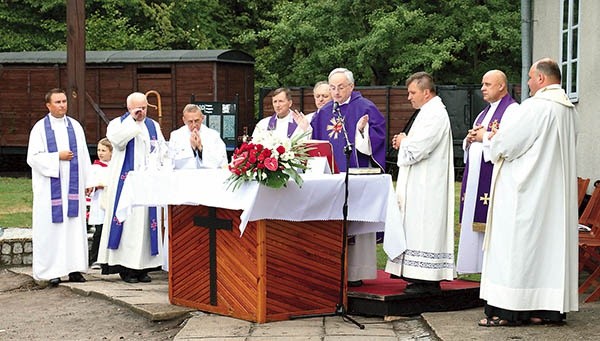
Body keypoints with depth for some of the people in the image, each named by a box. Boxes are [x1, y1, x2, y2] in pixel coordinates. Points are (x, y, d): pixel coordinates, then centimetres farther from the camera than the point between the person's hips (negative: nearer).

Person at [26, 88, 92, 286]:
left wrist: (88, 181, 6)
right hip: (50, 186, -3)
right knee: (51, 227, -3)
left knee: (75, 225, 1)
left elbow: (84, 156, 12)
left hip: (73, 185, 3)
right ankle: (53, 271, 1)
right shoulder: (40, 128, 1)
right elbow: (33, 157, -6)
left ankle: (75, 269, 5)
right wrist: (58, 157, -13)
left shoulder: (75, 126, 12)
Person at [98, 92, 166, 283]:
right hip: (126, 181, -4)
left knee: (146, 221, 2)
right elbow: (117, 140, -17)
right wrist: (131, 119, -13)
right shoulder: (117, 123, 4)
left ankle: (142, 267, 7)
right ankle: (125, 267, -3)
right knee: (127, 221, -7)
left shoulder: (153, 126, 17)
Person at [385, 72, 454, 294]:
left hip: (427, 186, -11)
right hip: (419, 183, 11)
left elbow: (416, 149, -22)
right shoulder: (429, 112, 18)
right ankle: (421, 278, 14)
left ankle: (428, 282, -7)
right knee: (419, 230, 11)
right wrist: (405, 142, 9)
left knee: (424, 229, -9)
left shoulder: (435, 115, -16)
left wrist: (403, 142, -2)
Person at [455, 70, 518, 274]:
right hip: (477, 178, 9)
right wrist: (469, 140, 3)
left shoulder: (512, 110, -6)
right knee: (475, 222, 8)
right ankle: (478, 263, 12)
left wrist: (485, 138, -14)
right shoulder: (484, 113, 23)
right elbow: (469, 147, 25)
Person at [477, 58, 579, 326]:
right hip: (557, 191, 9)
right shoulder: (569, 110, 11)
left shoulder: (535, 107, -17)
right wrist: (501, 139, 15)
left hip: (527, 191, -8)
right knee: (551, 242, 10)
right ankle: (553, 308, 13)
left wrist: (492, 138, 7)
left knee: (516, 246, -4)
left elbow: (505, 143, -17)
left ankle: (509, 311, -2)